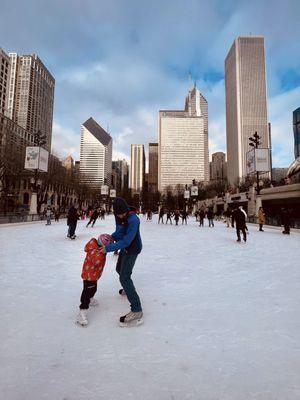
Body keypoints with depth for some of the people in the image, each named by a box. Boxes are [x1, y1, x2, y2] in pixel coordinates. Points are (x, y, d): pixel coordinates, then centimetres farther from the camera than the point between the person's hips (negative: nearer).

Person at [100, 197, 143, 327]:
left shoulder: (133, 220, -33)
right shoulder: (118, 216, -8)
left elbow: (126, 241, -33)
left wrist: (108, 248, -31)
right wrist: (110, 238, -13)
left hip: (132, 249, -9)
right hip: (125, 248, 9)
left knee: (124, 278, -12)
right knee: (119, 269, 27)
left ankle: (137, 311, -7)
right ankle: (129, 289, 54)